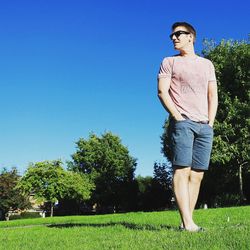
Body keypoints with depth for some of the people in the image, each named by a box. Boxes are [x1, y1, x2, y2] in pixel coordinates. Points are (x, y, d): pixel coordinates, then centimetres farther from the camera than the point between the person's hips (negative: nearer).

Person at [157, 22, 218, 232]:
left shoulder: (207, 64, 21)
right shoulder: (169, 62, 12)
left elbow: (213, 95, 16)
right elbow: (162, 92, 1)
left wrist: (210, 121, 3)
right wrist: (177, 117, -10)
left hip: (205, 126, 4)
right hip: (182, 122, -4)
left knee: (197, 174, -2)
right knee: (182, 170, -14)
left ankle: (187, 221, 1)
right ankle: (188, 223, -17)